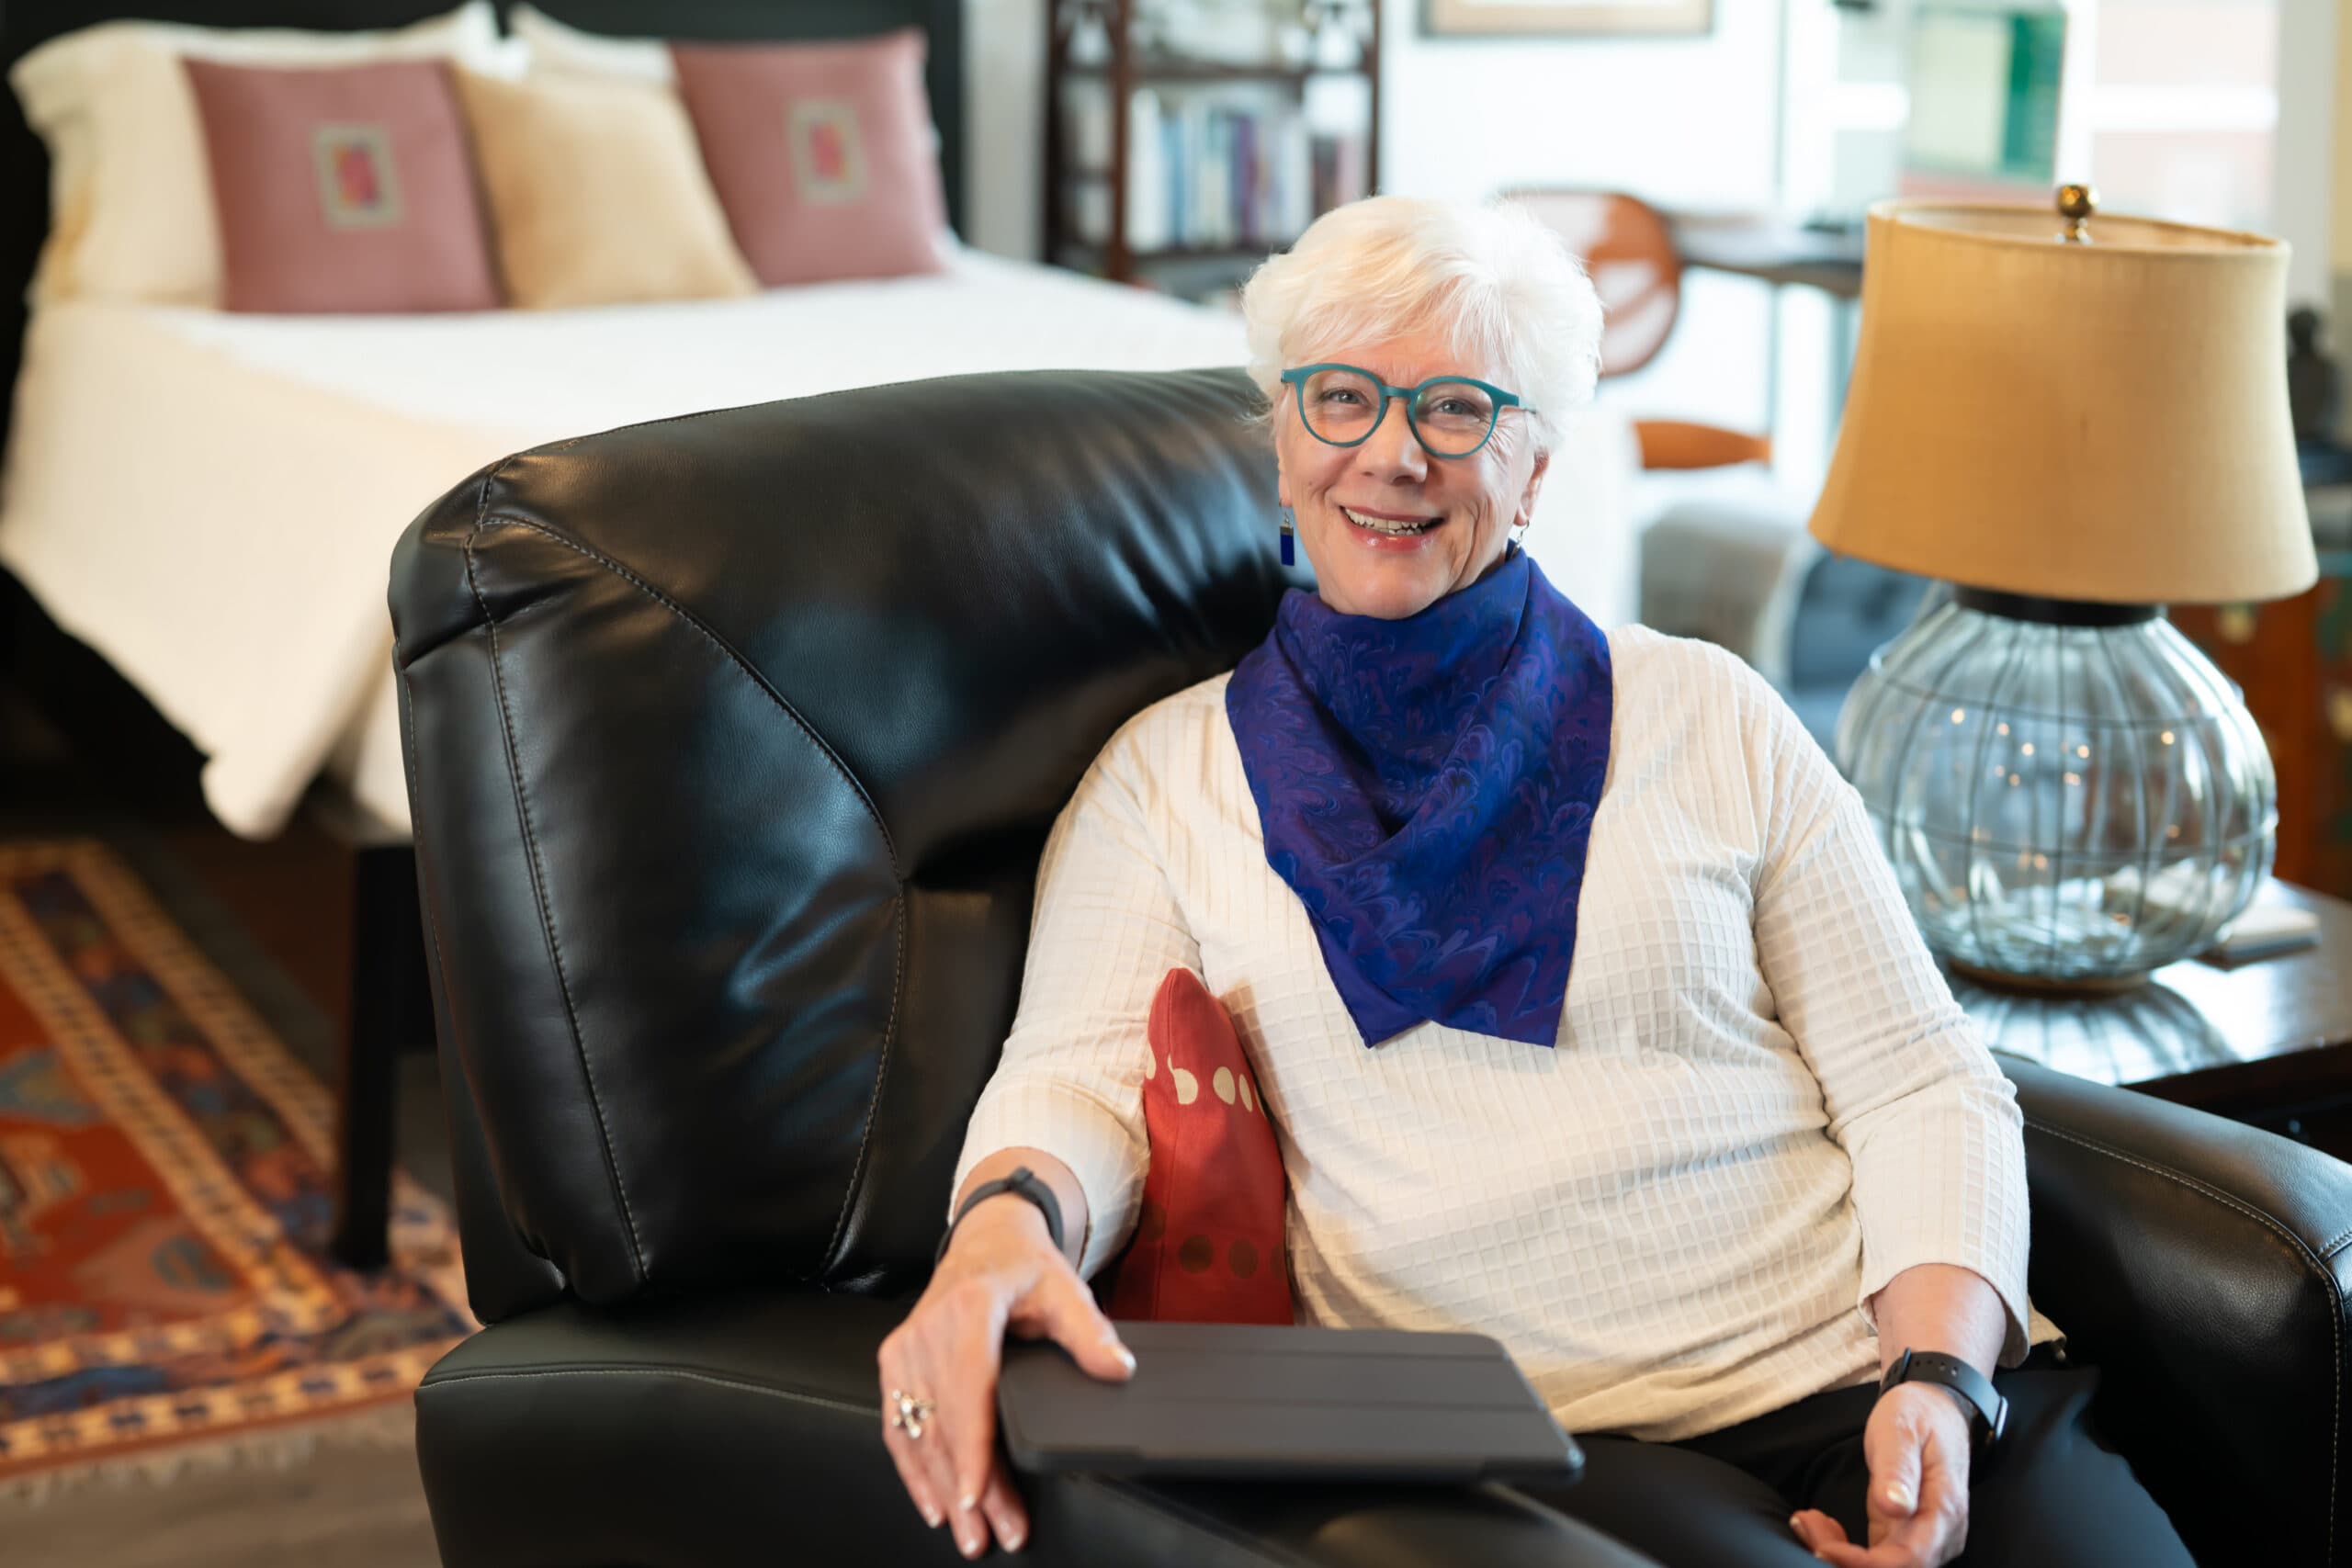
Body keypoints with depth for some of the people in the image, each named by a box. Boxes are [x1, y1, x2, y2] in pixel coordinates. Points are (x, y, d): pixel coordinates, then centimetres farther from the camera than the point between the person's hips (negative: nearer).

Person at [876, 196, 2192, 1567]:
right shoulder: (1169, 774, 14)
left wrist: (1937, 1379, -8)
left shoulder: (1708, 715, 15)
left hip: (1853, 1375, 2)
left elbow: (1919, 1087, 10)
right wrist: (1003, 1224, -23)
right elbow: (1080, 1082, 1)